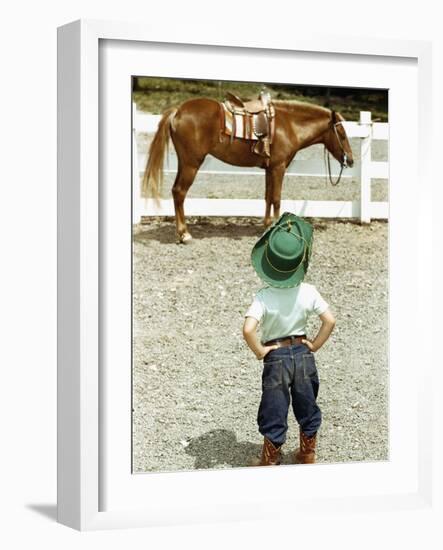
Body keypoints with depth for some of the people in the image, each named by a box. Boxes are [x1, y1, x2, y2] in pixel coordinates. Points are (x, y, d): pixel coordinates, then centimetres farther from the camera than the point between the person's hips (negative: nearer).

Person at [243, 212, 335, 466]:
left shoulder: (264, 297, -20)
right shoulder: (309, 292, -12)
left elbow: (248, 330, -31)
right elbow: (330, 321, -11)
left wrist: (259, 351, -14)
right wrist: (315, 345, 0)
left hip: (275, 357, -2)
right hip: (303, 353, 3)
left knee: (274, 413, 11)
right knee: (307, 406, 22)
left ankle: (270, 461, 23)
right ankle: (308, 455, 36)